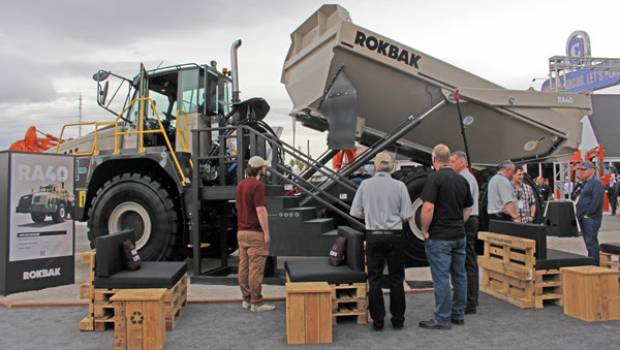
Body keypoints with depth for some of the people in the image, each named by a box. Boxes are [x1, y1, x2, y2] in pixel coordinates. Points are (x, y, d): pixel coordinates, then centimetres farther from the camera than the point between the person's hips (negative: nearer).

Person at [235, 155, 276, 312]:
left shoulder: (240, 184, 11)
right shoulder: (257, 185, -16)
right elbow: (261, 210, -19)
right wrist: (266, 233, -15)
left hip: (241, 231, 9)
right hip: (255, 233, -9)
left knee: (244, 267, 10)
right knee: (256, 268, -4)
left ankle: (246, 299, 17)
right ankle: (256, 302, 1)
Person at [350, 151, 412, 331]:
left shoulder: (365, 184, -4)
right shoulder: (399, 186, -6)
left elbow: (356, 212, -1)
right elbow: (406, 216, -6)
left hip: (373, 235, 0)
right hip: (394, 236, 0)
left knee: (374, 279, 9)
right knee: (396, 279, 12)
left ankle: (378, 320, 12)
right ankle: (398, 319, 19)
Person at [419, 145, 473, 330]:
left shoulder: (435, 178, -14)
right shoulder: (462, 179, 9)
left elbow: (428, 208, -21)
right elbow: (469, 208, 17)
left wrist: (425, 230, -10)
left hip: (439, 237, -7)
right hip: (459, 235, 8)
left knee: (441, 278, -2)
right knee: (459, 275, 14)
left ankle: (442, 319, 4)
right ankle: (458, 315, 24)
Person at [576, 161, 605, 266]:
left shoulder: (596, 183, -10)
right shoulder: (585, 183, 20)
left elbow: (596, 201, -20)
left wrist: (588, 213, -19)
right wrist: (580, 214, 15)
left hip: (591, 218, -10)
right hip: (584, 218, 10)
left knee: (591, 242, -10)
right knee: (589, 242, 13)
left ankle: (595, 264, -7)